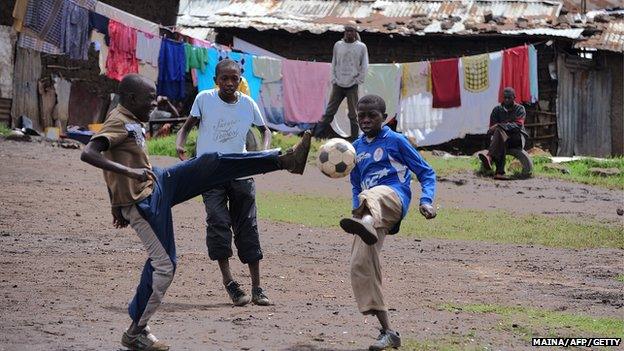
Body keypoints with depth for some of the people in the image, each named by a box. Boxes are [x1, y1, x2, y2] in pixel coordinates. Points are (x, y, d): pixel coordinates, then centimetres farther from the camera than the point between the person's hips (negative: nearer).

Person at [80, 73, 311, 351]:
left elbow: (114, 161, 20)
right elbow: (87, 154, -32)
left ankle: (284, 160, -3)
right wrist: (129, 172, -37)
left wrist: (118, 206, 24)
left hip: (158, 184, 9)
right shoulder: (119, 123, -18)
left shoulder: (130, 122, 10)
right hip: (142, 203, -9)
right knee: (163, 265, -6)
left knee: (212, 164, -1)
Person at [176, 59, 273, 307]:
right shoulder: (204, 99, -3)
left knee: (247, 227, 2)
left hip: (240, 172, 2)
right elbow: (188, 126, 4)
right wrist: (180, 144, -17)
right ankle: (228, 280, -13)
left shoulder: (248, 104, 2)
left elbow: (264, 130, 16)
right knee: (218, 221, -19)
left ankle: (257, 287, 8)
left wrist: (265, 151, -4)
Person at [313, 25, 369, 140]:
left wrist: (358, 81, -4)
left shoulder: (361, 47, 0)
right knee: (329, 112, 1)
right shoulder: (338, 45, 7)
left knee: (353, 115, 1)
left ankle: (355, 138, 6)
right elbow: (334, 64, 12)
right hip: (338, 85, 2)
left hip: (352, 86, -2)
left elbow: (364, 66, 3)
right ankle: (317, 135, 1)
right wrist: (334, 79, 3)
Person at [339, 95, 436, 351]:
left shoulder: (395, 141, 7)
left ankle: (366, 223, -83)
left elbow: (426, 172, 8)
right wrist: (356, 209, 14)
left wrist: (426, 201, -9)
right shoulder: (356, 147, 23)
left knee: (371, 196, -41)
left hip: (394, 197, -6)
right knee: (361, 266, -7)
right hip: (375, 212, 6)